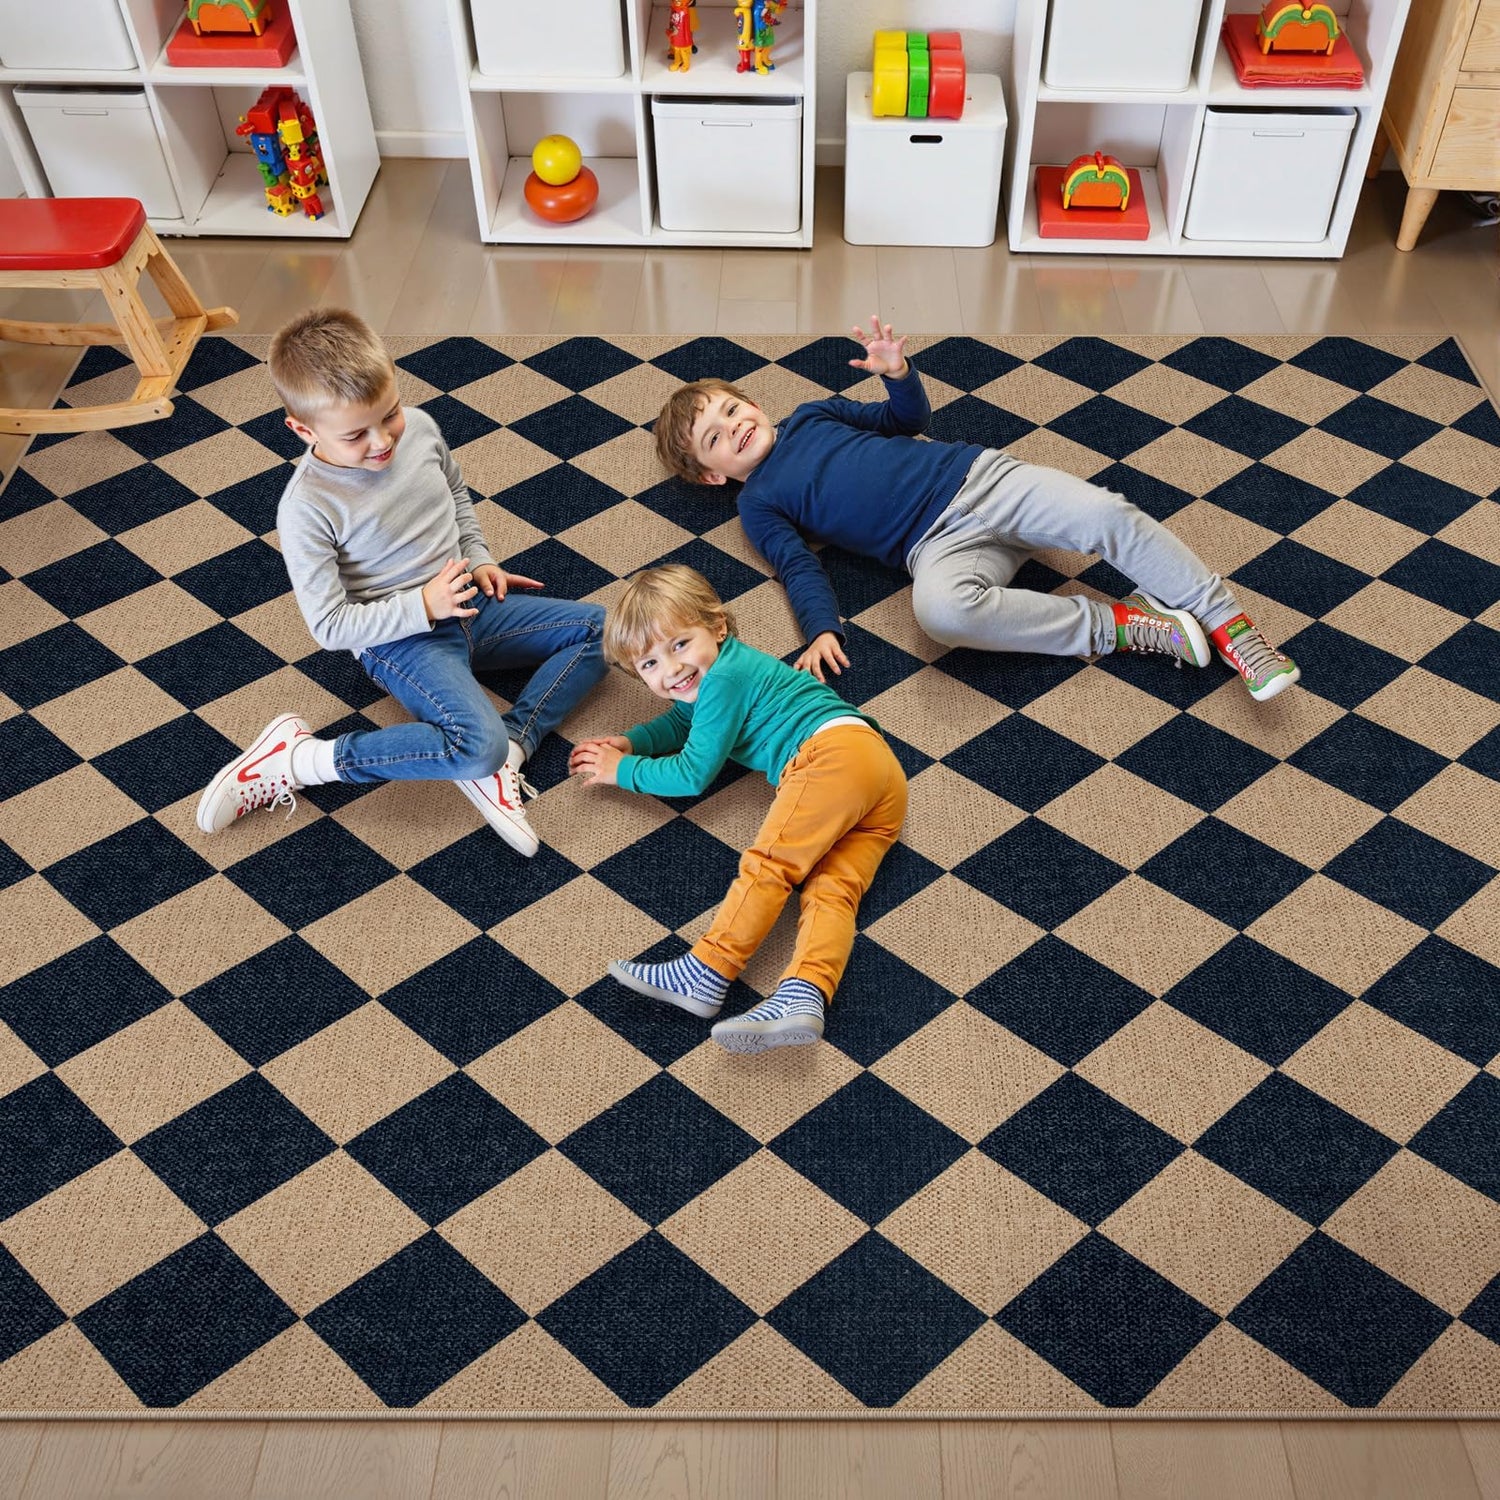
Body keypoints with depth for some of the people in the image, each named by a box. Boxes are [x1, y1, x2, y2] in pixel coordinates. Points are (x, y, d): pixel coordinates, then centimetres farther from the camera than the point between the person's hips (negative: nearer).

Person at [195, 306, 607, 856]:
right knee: (478, 745, -29)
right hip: (400, 640, -7)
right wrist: (424, 607, -23)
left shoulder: (419, 427, -5)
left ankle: (507, 748, -13)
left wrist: (479, 560, 6)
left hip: (466, 602, 8)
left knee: (601, 627, 0)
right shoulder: (306, 508, -22)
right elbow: (330, 627, -18)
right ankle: (294, 759, -15)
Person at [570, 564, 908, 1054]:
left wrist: (622, 770, 13)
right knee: (833, 889, -11)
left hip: (830, 749, -10)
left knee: (769, 862, -18)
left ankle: (704, 976, -25)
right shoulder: (712, 673, 27)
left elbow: (692, 774, -1)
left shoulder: (724, 678, -4)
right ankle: (804, 996, -28)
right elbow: (678, 723, 43)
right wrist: (629, 743, 26)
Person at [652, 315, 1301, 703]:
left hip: (977, 474, 3)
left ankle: (1229, 623, -11)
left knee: (1107, 515, -21)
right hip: (941, 544, -3)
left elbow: (909, 417, 26)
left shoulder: (811, 414, 21)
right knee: (940, 609, -38)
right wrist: (820, 629, -22)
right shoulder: (759, 502, 11)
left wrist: (898, 373, 4)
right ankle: (1115, 625, -24)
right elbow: (799, 566, -2)